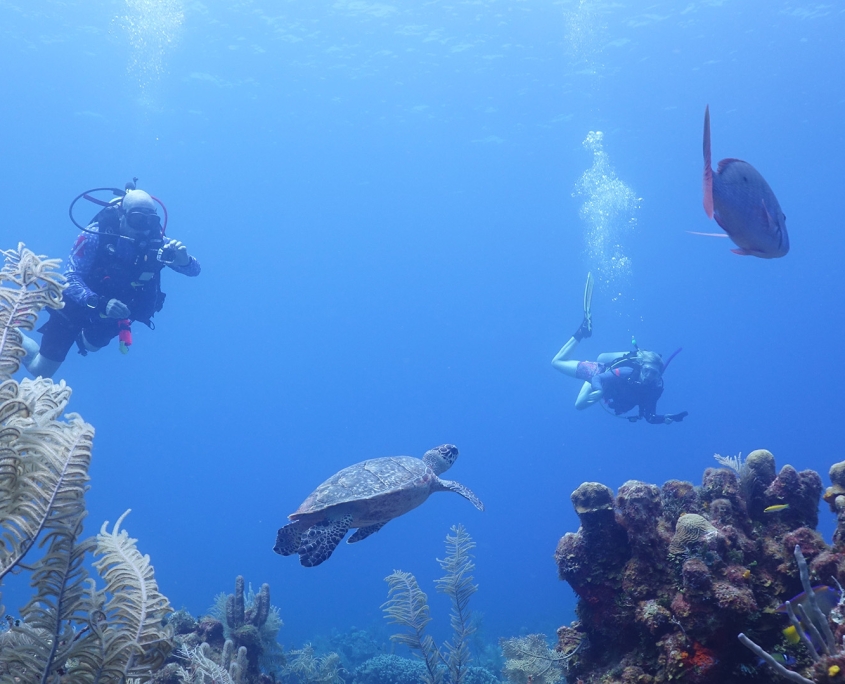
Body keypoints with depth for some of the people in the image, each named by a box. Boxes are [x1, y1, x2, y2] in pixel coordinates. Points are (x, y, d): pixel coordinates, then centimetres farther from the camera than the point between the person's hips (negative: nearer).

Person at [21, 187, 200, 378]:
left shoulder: (156, 242, -25)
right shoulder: (96, 235, -32)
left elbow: (194, 270, -23)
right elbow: (71, 278, -32)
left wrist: (183, 259, -47)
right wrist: (100, 303, -48)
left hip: (113, 314, 3)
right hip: (78, 305, -3)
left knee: (90, 346, 32)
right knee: (41, 371, 9)